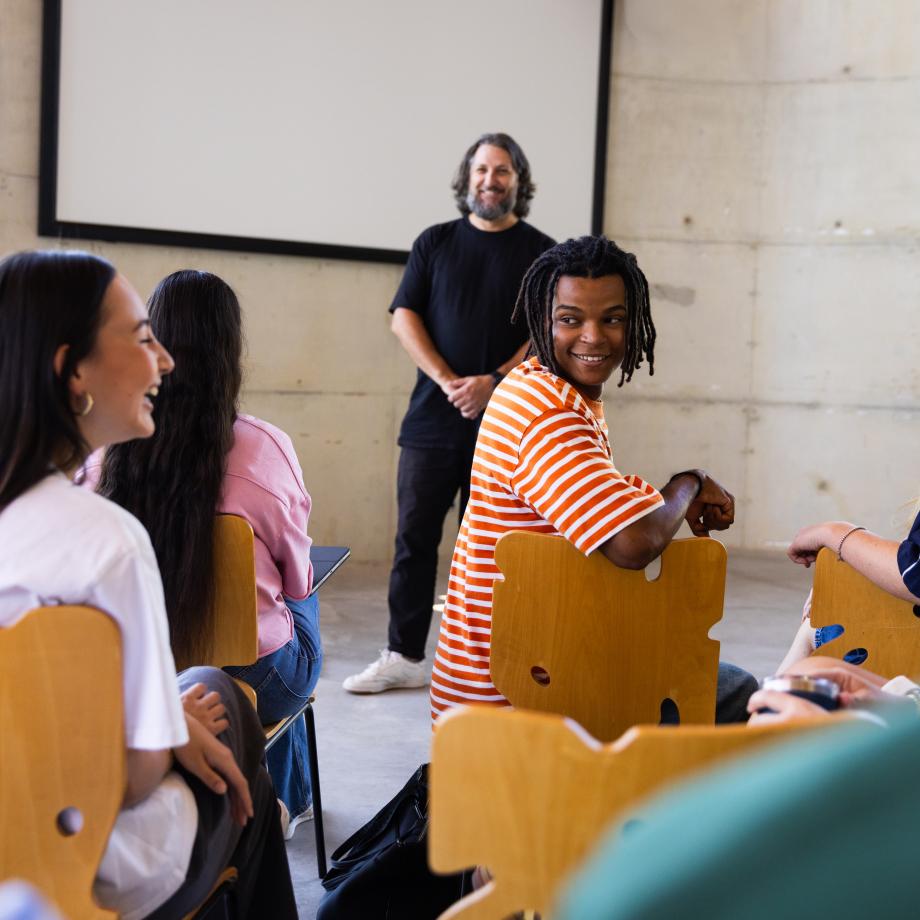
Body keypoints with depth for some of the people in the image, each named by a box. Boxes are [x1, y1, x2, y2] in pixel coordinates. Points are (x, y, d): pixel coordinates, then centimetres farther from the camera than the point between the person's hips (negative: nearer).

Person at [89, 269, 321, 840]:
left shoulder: (105, 450, -13)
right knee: (303, 602, 31)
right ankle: (284, 801, 48)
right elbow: (296, 575, -5)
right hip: (252, 684, -3)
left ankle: (287, 801, 49)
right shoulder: (264, 447, -20)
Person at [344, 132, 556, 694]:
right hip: (433, 417, 2)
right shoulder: (435, 243, 12)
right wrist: (448, 382, -10)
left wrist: (494, 382, -15)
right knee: (414, 537, 2)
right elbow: (405, 317, 4)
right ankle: (404, 657, 10)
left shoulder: (540, 252, 7)